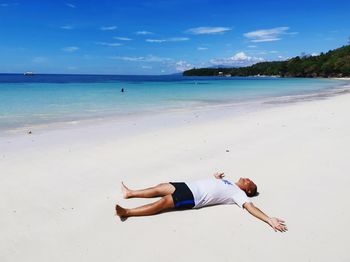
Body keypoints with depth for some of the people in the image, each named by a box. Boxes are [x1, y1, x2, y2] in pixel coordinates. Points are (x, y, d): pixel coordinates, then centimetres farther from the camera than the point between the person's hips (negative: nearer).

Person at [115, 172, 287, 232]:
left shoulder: (239, 194, 0)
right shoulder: (229, 182, 24)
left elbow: (250, 207, -15)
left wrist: (270, 220, -26)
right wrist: (217, 176, 28)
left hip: (193, 197, -8)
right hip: (189, 186, 8)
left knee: (164, 202, -21)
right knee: (161, 187, 6)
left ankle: (127, 212, -19)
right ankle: (130, 193, 21)